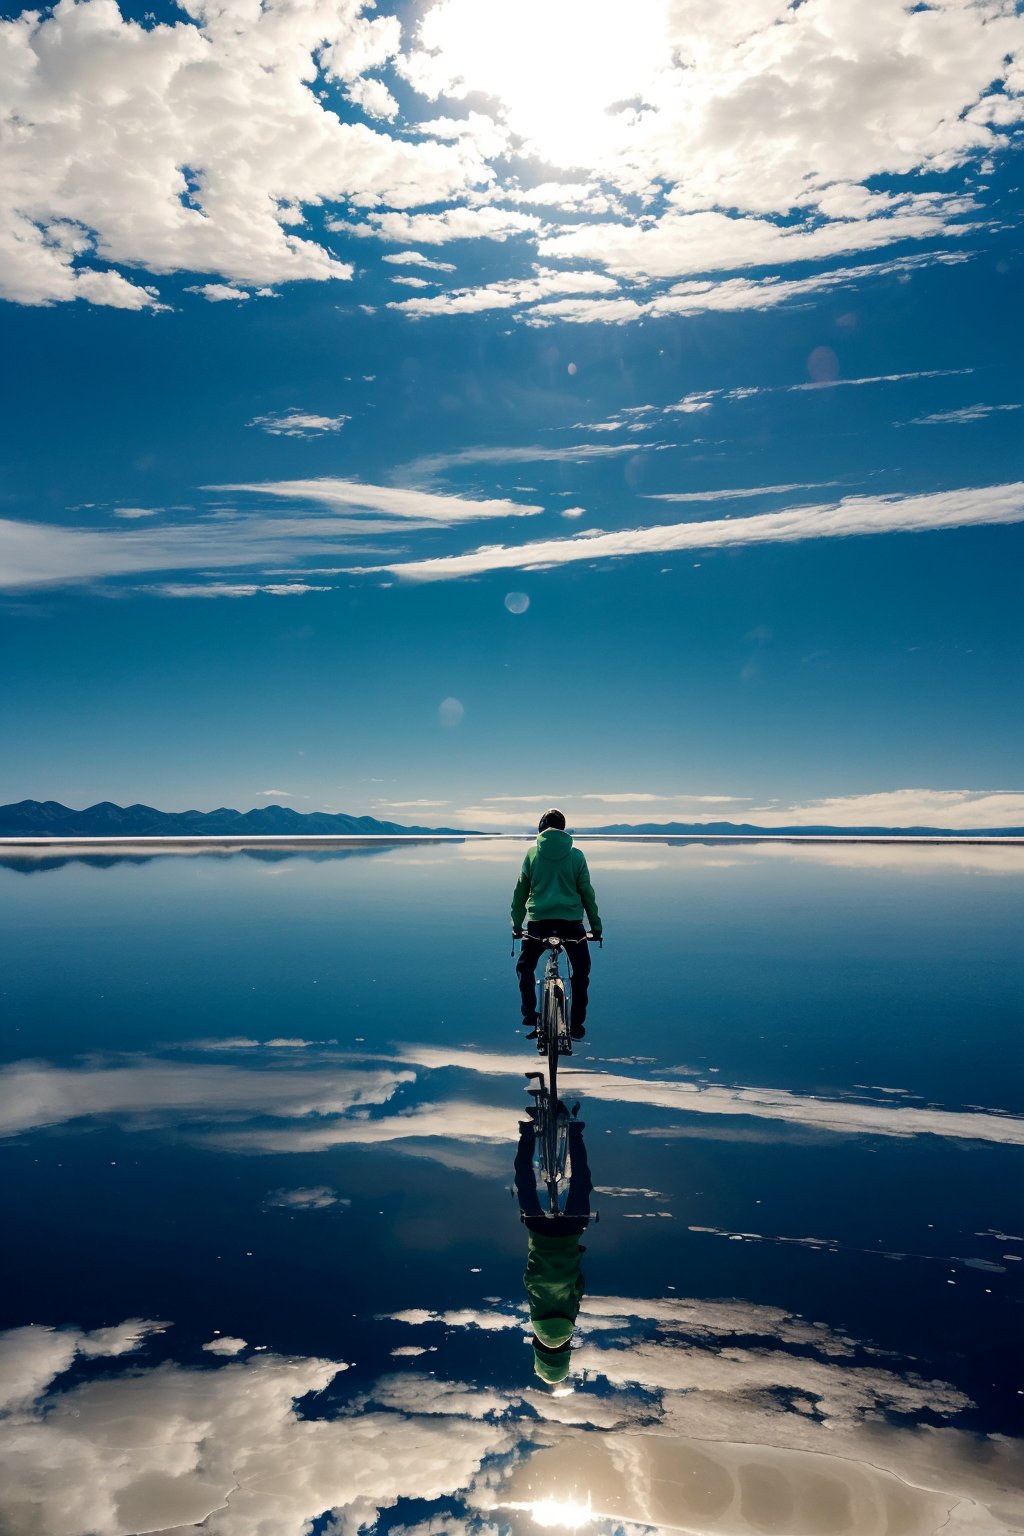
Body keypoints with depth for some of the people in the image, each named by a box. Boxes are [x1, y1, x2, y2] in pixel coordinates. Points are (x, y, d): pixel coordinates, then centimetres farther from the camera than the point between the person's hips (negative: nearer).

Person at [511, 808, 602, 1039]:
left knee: (525, 967, 20)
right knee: (581, 971, 17)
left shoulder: (532, 853, 4)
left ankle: (530, 1017, 8)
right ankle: (576, 1025, 13)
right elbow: (587, 892, 5)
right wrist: (596, 925, 14)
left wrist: (517, 924, 18)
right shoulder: (575, 855, 3)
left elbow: (520, 891, 8)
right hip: (571, 920, 0)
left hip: (539, 920, 0)